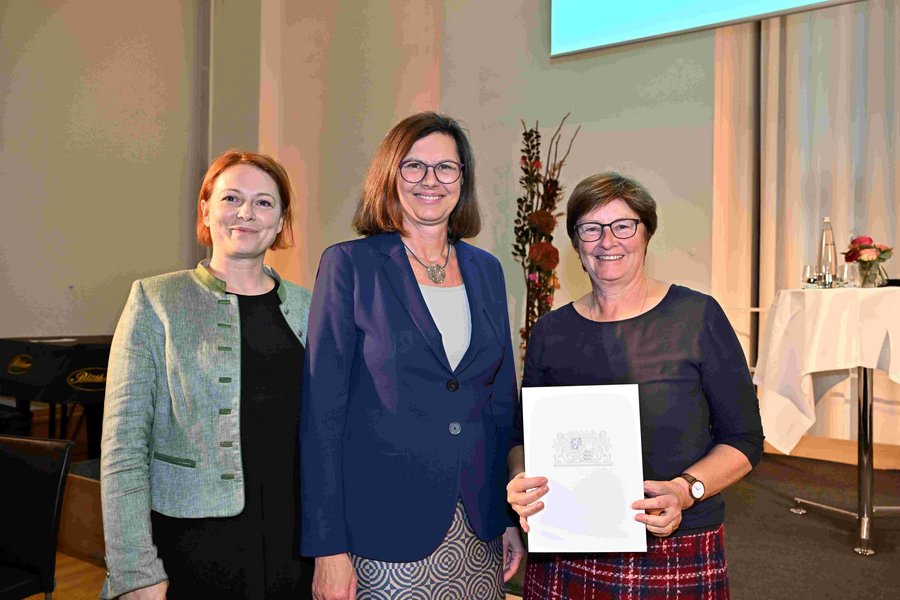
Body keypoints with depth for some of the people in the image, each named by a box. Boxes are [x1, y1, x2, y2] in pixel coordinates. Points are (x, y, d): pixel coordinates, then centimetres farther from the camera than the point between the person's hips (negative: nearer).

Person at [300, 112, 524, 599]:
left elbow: (502, 402, 9)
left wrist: (513, 517, 8)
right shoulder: (350, 265, -7)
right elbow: (322, 412, -9)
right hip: (386, 531, -4)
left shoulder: (486, 270, 6)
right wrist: (327, 547, -11)